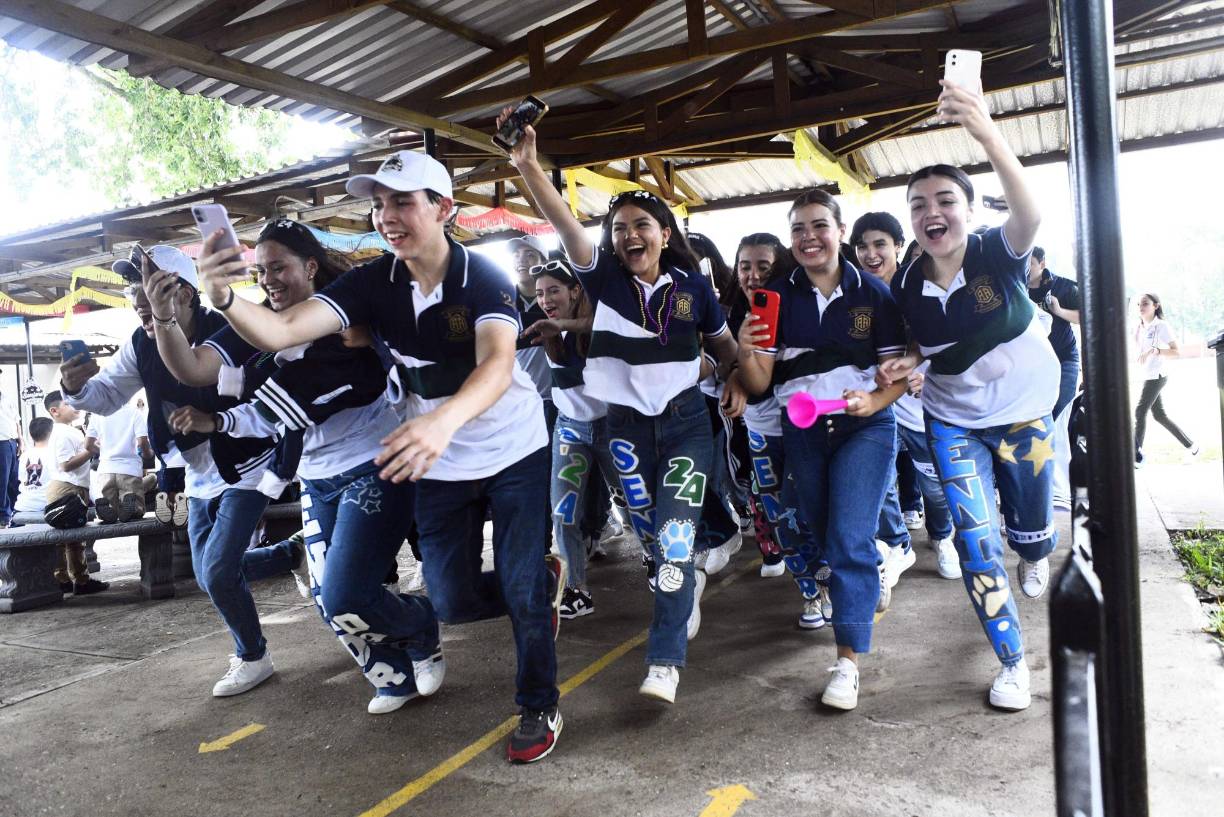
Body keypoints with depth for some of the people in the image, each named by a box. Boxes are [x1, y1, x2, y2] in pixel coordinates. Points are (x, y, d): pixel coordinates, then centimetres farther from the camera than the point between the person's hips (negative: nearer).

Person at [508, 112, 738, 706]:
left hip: (686, 419, -1)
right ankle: (688, 586, 46)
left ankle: (665, 659, -5)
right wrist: (527, 165, -37)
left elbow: (725, 345, 11)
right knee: (648, 530, 14)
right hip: (626, 423, 2)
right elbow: (565, 226, -24)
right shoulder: (605, 280, -6)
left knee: (675, 534, -11)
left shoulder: (692, 285, -4)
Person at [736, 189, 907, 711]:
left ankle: (848, 659, -4)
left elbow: (900, 371, -3)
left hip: (864, 427, -3)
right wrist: (746, 351, -26)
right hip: (801, 431, 3)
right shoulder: (777, 297, -2)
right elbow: (758, 383, -5)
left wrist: (876, 401, -23)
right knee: (825, 535, 18)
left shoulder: (873, 293, -6)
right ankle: (876, 575, 52)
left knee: (849, 540, -14)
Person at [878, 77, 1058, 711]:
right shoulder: (906, 286, -11)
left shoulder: (997, 255, -21)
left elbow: (1029, 215, -45)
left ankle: (1035, 554, 58)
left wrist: (989, 137, -60)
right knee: (975, 539, -7)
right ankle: (1012, 662, 10)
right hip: (952, 421, 2)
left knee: (1030, 524, 16)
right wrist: (907, 361, -19)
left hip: (1025, 411, -1)